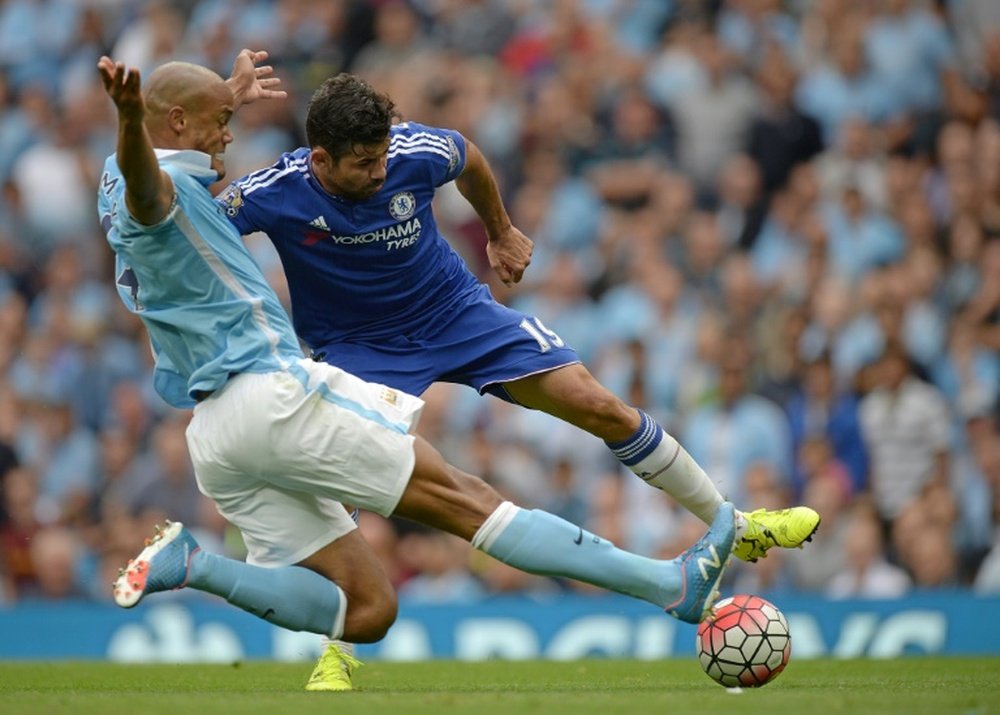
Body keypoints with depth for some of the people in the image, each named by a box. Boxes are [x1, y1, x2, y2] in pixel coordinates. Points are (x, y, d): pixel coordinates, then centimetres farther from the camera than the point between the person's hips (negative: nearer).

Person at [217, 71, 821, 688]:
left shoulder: (417, 152, -22)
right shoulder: (274, 195, -27)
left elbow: (468, 157, 2)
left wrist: (501, 232, 19)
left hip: (458, 312, 2)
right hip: (358, 347, -1)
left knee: (598, 405, -5)